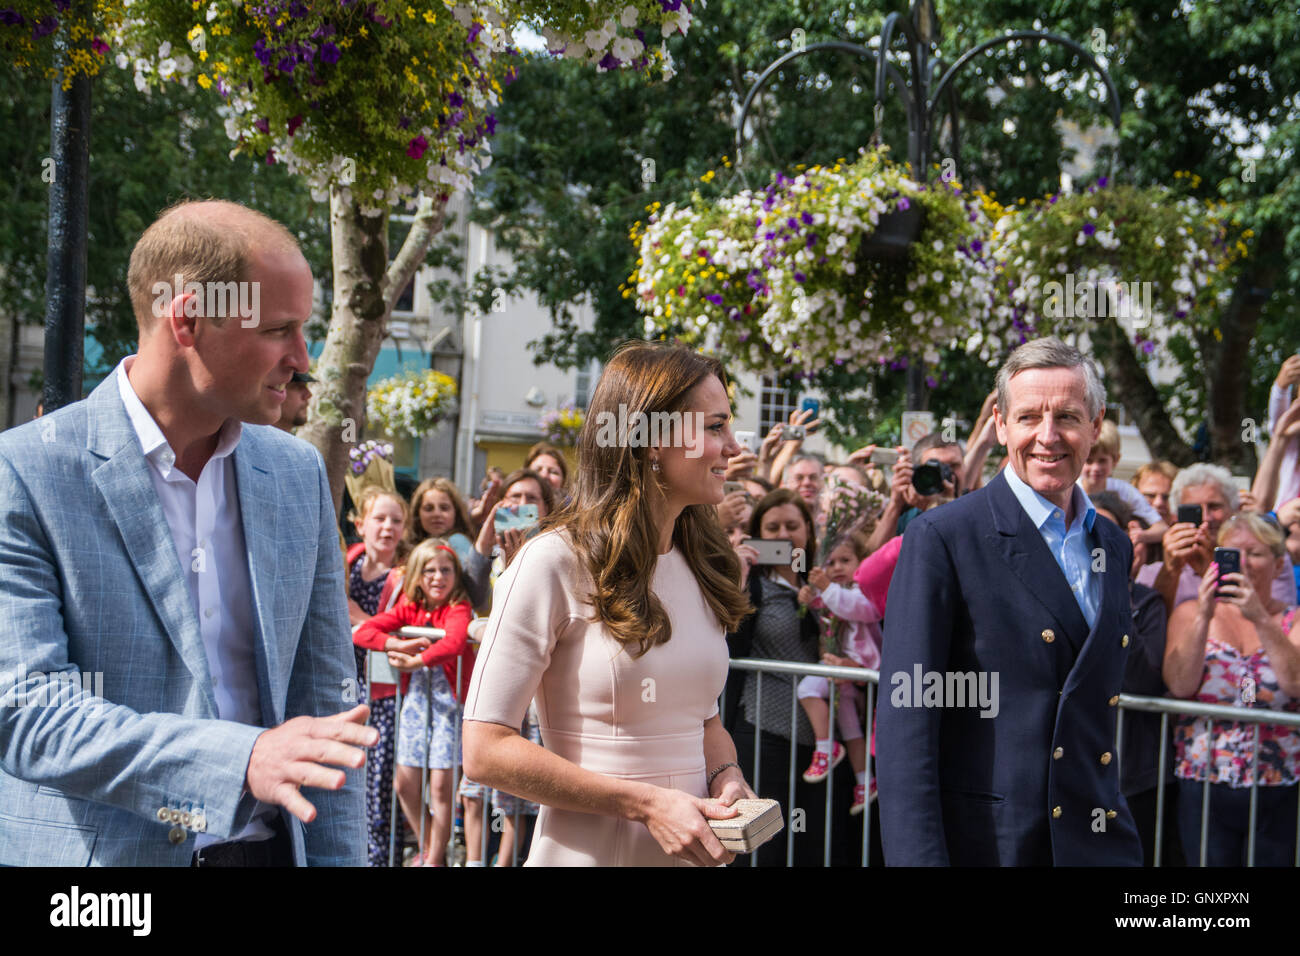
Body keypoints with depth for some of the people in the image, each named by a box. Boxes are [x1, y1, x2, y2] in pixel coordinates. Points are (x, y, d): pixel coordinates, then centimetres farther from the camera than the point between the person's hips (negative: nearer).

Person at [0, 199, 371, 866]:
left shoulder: (300, 473, 5)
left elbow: (320, 700, 6)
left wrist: (337, 858, -1)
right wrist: (243, 760, -29)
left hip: (271, 847, 5)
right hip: (96, 853, -4)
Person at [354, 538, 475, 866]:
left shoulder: (458, 609, -9)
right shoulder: (409, 609, 6)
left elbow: (454, 643, -31)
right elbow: (362, 632, -4)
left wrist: (415, 661, -28)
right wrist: (398, 645, -17)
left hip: (448, 702, -5)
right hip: (416, 701, 5)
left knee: (441, 785, -5)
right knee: (404, 783, 8)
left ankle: (434, 858, 10)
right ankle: (426, 846, 30)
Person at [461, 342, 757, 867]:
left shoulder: (701, 568, 6)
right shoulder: (554, 563, -15)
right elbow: (485, 749, -17)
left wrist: (726, 776, -6)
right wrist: (645, 803, -21)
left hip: (693, 848, 6)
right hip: (589, 850, -6)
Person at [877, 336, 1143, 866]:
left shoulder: (1115, 547, 11)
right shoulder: (941, 537, -8)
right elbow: (905, 719, -13)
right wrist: (919, 857, -19)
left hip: (1100, 841, 5)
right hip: (983, 842, -5)